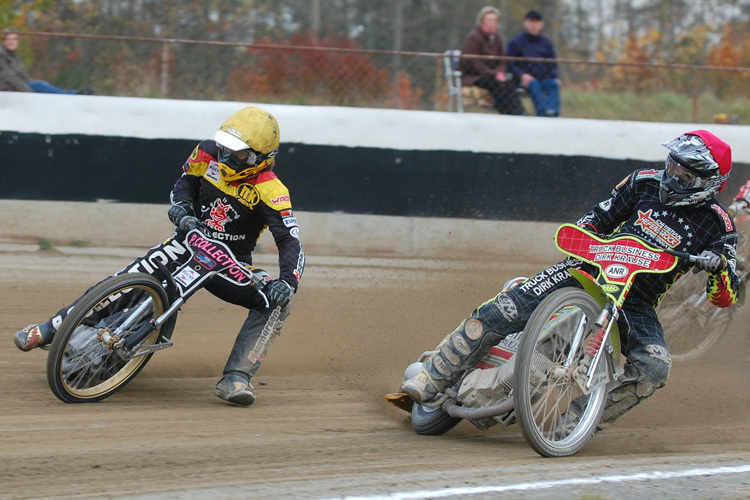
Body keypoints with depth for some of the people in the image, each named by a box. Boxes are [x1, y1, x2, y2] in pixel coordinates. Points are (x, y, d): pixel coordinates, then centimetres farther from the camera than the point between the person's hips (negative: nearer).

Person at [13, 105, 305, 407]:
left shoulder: (270, 191, -21)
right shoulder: (208, 153, -8)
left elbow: (291, 243, -26)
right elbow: (185, 182, 12)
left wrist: (287, 282, -45)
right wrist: (181, 205, -12)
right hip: (188, 243, 2)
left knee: (276, 303, -28)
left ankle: (236, 378, -34)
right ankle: (50, 329, 0)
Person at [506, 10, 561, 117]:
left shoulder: (546, 43, 20)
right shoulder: (515, 43, 8)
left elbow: (553, 65, 21)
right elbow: (510, 64, 4)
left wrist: (556, 77, -1)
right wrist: (522, 75, -15)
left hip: (544, 78, 3)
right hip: (525, 80, -3)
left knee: (554, 84, -29)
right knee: (534, 84, -36)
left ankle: (554, 111, -52)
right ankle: (544, 111, -57)